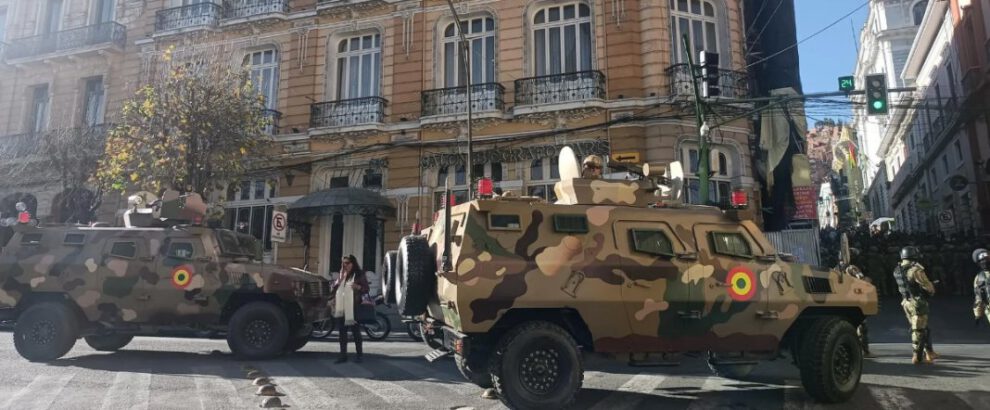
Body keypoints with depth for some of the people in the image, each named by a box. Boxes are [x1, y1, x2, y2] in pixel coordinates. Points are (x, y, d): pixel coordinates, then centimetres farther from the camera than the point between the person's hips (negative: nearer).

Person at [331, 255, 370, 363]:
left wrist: (359, 287, -22)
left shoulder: (360, 275, 2)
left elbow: (367, 289, -2)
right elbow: (332, 290, 13)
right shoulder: (340, 275, 17)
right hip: (341, 309, 5)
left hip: (353, 308, -5)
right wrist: (338, 281, -4)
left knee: (356, 332, 0)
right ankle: (343, 355, 11)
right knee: (342, 332, 5)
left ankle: (359, 355, 6)